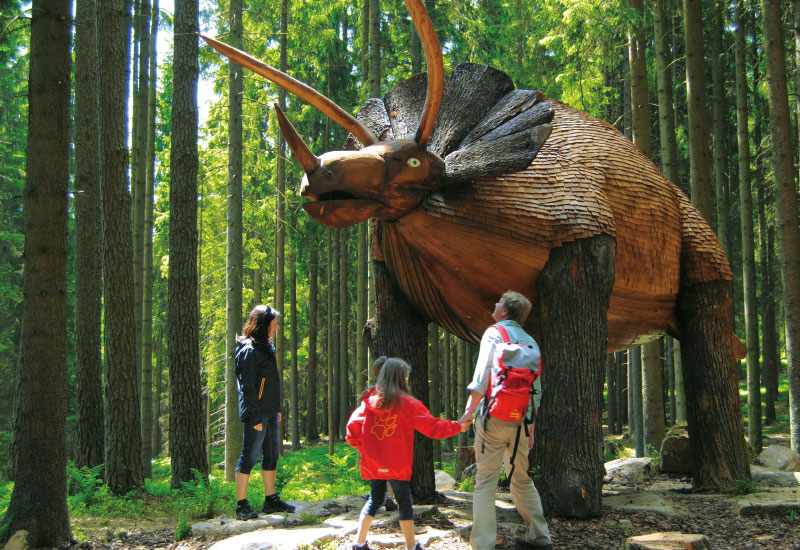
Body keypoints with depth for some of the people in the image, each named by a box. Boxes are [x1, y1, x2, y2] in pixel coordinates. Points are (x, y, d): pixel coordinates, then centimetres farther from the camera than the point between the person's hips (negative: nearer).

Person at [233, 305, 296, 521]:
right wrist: (255, 417, -20)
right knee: (249, 456, -4)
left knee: (272, 455, 14)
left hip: (270, 413, 10)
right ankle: (241, 505, 2)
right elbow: (247, 387, -18)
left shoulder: (266, 347, 15)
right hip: (256, 414, -10)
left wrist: (277, 409, 17)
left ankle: (271, 499, 24)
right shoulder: (249, 350, -15)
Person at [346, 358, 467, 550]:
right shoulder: (408, 403, -9)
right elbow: (432, 427, -8)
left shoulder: (369, 400, 2)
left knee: (374, 500, 17)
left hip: (372, 463, 4)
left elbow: (353, 427, 3)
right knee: (404, 502, 6)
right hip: (397, 465, -4)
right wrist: (457, 427, 3)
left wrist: (362, 447, 17)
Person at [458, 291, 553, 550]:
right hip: (521, 422, 6)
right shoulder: (530, 342, 14)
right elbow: (536, 390, 14)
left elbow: (481, 377, -13)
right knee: (522, 480, 18)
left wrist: (468, 411, -10)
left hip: (495, 416, -6)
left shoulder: (494, 333, -3)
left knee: (485, 482, -5)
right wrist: (531, 427, 19)